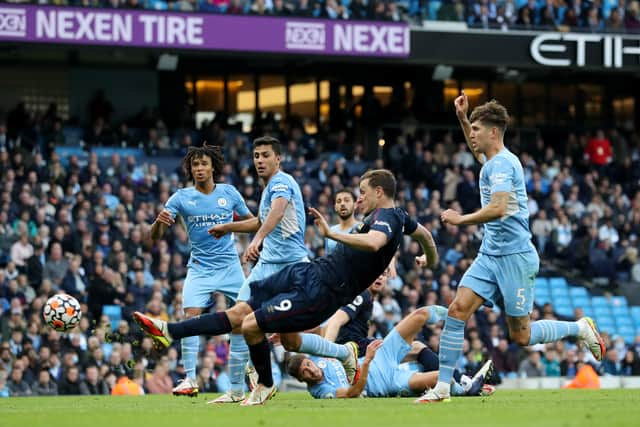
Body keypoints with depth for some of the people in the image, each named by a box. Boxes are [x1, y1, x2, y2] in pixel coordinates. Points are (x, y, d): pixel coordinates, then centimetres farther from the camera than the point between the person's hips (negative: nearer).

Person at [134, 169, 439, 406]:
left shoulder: (385, 218, -16)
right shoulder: (397, 217, 14)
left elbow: (373, 242, -40)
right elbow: (423, 232, 34)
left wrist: (331, 233, -39)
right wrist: (430, 259, 54)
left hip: (320, 291, -10)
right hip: (308, 272, 10)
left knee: (251, 324, -12)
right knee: (239, 312, 5)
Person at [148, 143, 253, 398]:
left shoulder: (229, 193, 2)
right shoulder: (181, 198, -2)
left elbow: (252, 222, 14)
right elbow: (155, 236, -6)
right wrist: (159, 222, -28)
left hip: (229, 265, 1)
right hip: (200, 268, -1)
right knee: (191, 316, -18)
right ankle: (190, 379, -14)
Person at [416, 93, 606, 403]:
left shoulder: (502, 163, -16)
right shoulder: (492, 161, 13)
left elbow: (498, 208, -29)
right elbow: (478, 151, 40)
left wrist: (460, 220, -18)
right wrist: (462, 117, 28)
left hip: (514, 256, -9)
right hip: (490, 255, 9)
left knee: (521, 336, -1)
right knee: (457, 310, -7)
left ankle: (580, 329, 22)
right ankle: (442, 388, -8)